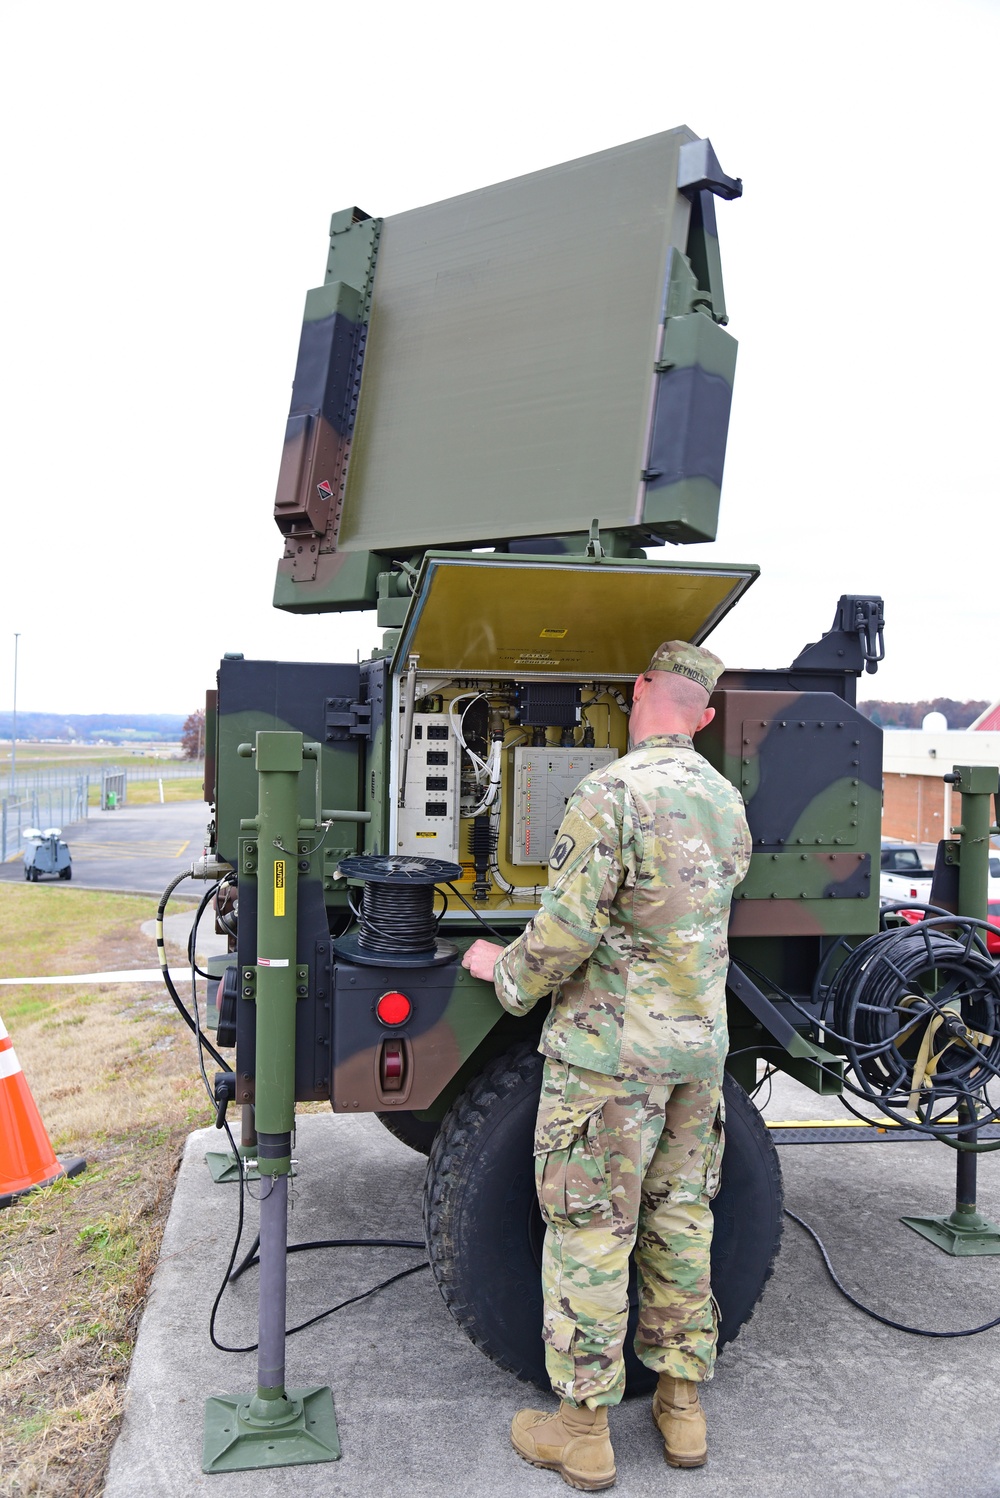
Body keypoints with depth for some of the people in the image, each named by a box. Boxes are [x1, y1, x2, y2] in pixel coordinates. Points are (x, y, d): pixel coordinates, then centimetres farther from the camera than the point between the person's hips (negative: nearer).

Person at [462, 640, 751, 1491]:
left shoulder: (611, 794, -18)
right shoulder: (727, 801, 7)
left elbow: (568, 932, -20)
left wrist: (506, 974, -2)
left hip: (611, 1047, -7)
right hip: (700, 1043, 7)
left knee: (589, 1233, 5)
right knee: (680, 1222, 17)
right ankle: (682, 1408, 30)